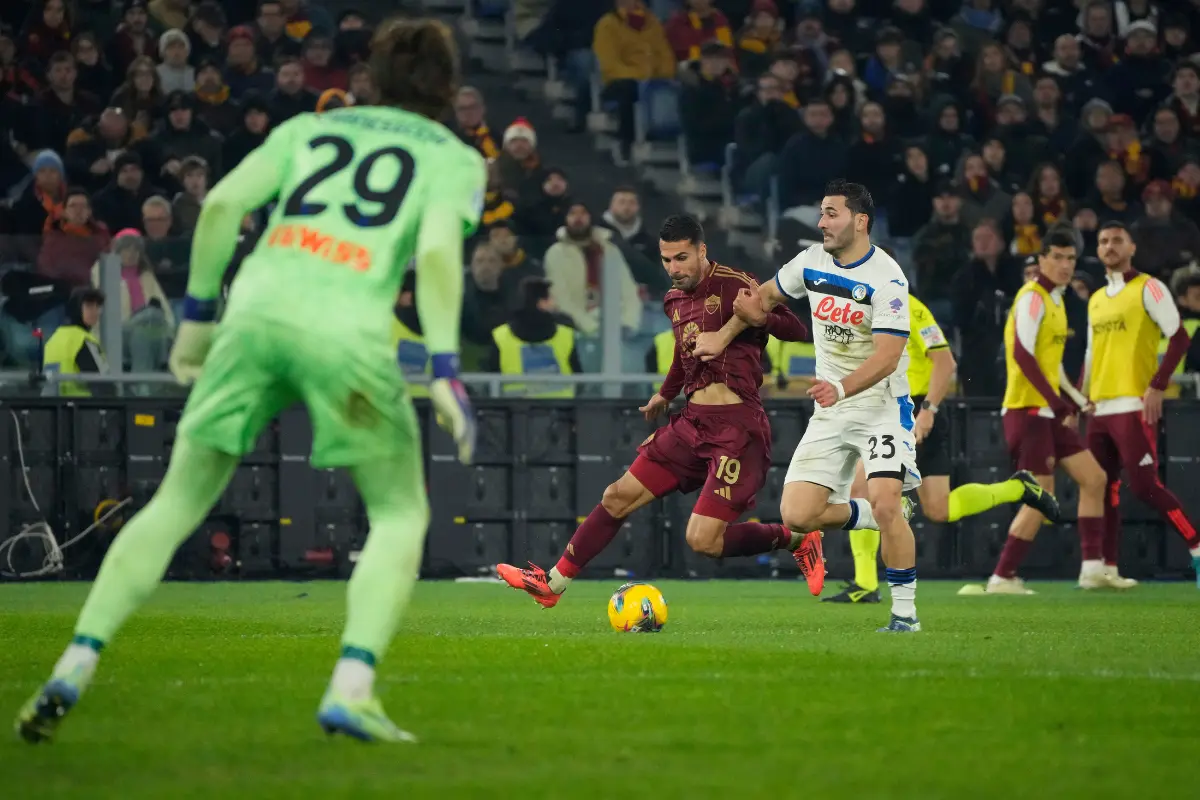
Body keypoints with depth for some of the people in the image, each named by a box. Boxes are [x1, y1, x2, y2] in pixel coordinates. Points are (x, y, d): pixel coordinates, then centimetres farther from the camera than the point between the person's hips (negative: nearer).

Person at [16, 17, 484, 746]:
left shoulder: (310, 128, 26)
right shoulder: (454, 157, 16)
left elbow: (224, 202, 11)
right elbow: (436, 250, -3)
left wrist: (198, 313, 17)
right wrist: (445, 371, -6)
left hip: (257, 310, 3)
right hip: (349, 330, -3)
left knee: (178, 502, 13)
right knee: (400, 516, 13)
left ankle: (76, 666, 2)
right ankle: (351, 691, -5)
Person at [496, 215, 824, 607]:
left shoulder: (735, 286, -13)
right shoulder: (674, 300, 12)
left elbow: (796, 331, -14)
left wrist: (762, 316, -32)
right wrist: (665, 394, 35)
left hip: (737, 427, -8)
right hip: (692, 422, 8)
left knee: (703, 540, -15)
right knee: (618, 497, 7)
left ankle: (796, 538, 6)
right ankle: (551, 584, 17)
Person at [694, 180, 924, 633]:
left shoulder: (886, 280, -18)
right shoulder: (812, 263, 3)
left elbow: (887, 356, -26)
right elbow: (766, 296, 23)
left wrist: (841, 388, -40)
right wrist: (722, 337, 25)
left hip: (881, 405, -6)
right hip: (831, 411, 6)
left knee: (886, 503, -24)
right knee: (796, 515, -6)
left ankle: (905, 611, -10)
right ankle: (880, 518, 19)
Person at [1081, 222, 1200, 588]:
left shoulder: (1148, 288, -4)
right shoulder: (1096, 300, 18)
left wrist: (1157, 386, -18)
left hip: (1134, 406, -8)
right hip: (1101, 407, 8)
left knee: (1145, 486, -14)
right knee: (1103, 488, 5)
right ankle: (1108, 569, 7)